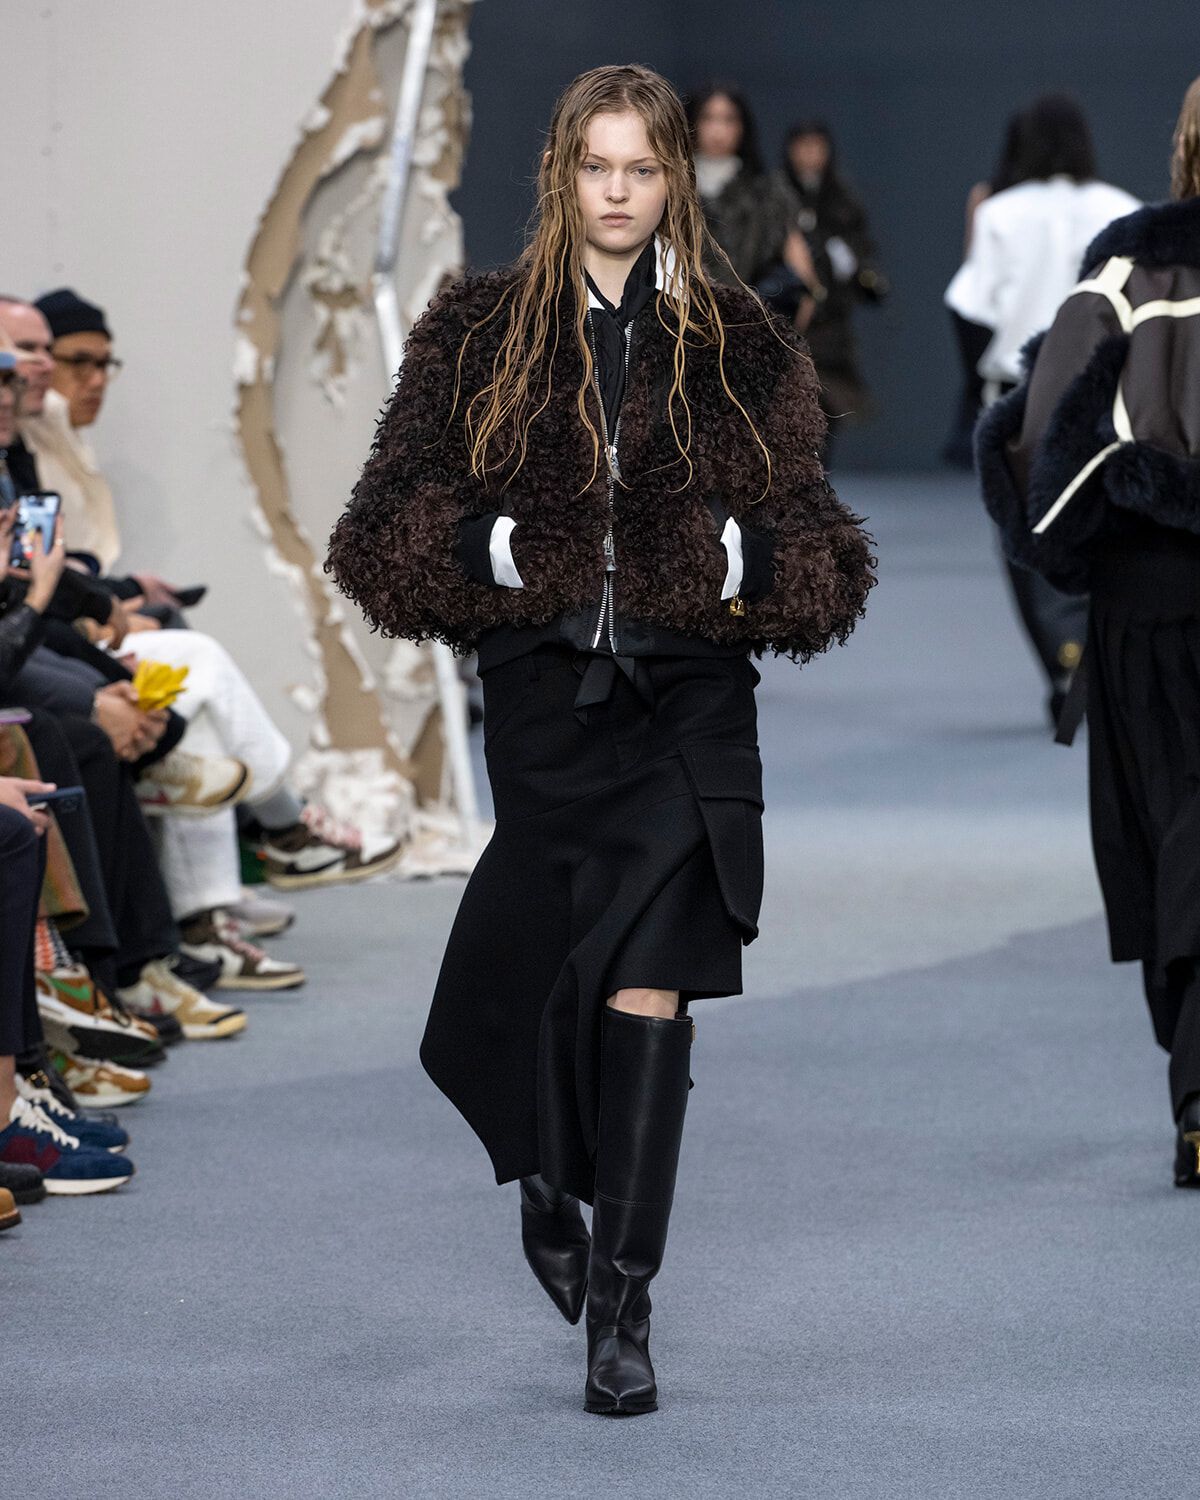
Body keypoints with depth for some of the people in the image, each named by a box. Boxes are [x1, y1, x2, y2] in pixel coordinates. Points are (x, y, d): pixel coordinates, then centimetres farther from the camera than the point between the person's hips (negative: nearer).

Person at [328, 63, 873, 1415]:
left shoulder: (739, 350, 8)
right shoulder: (479, 336, 6)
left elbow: (808, 534, 11)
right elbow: (392, 521, 5)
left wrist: (745, 562, -10)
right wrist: (497, 548, -12)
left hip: (690, 698, 0)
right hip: (544, 691, 0)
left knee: (649, 989, -8)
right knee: (546, 965, 3)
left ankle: (621, 1306, -4)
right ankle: (546, 1181, 36)